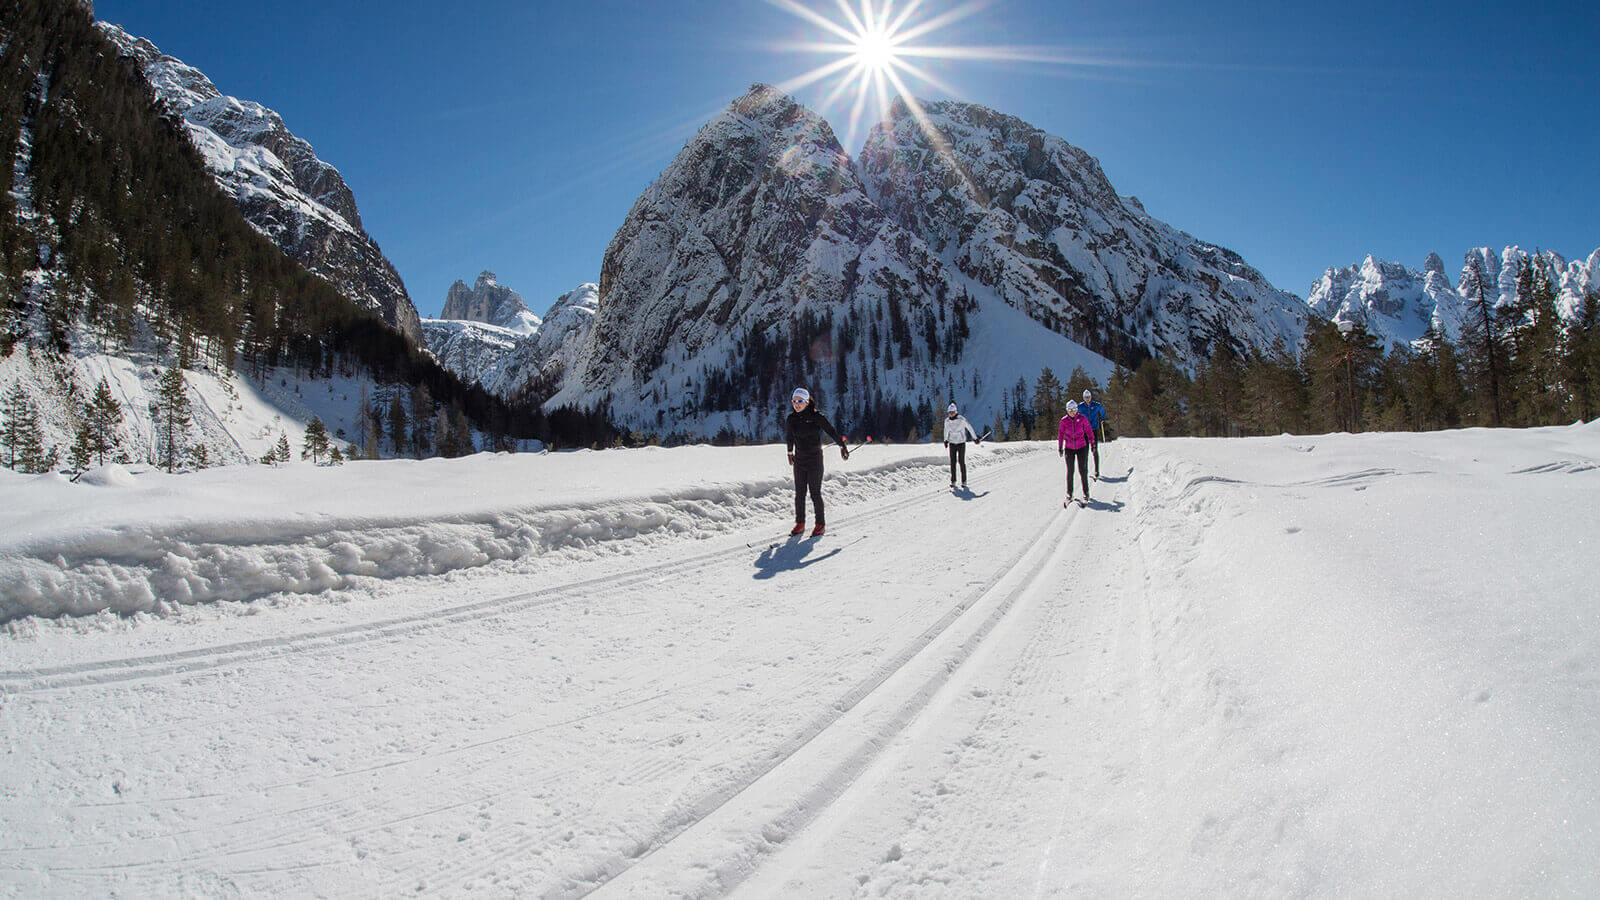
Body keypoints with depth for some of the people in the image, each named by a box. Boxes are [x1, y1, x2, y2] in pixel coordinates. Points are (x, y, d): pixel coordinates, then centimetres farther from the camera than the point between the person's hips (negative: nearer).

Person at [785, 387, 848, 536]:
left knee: (815, 493, -2)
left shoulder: (816, 417, -11)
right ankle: (800, 524, 14)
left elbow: (831, 431, -2)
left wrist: (842, 446, 5)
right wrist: (790, 453, 30)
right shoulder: (792, 419, 3)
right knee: (799, 493, 5)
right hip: (799, 461, 4)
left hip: (815, 460, -4)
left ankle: (820, 524, 11)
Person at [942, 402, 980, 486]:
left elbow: (970, 428, -2)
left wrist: (975, 438, 5)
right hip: (952, 444, 3)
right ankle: (953, 481, 7)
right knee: (952, 462, 1)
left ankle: (964, 481, 4)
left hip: (961, 443, -3)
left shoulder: (961, 419, -12)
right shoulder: (947, 420, 0)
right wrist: (945, 440, 22)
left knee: (962, 462, -4)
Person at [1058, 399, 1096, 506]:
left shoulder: (1082, 419, -5)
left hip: (1081, 447, -1)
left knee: (1082, 470, -4)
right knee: (1069, 471, 1)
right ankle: (1069, 494, 12)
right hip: (1069, 448, 1)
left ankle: (1086, 493, 7)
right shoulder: (1064, 420, -2)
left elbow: (1089, 431, 4)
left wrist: (1092, 443, 4)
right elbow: (1061, 434, 8)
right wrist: (1060, 447, 10)